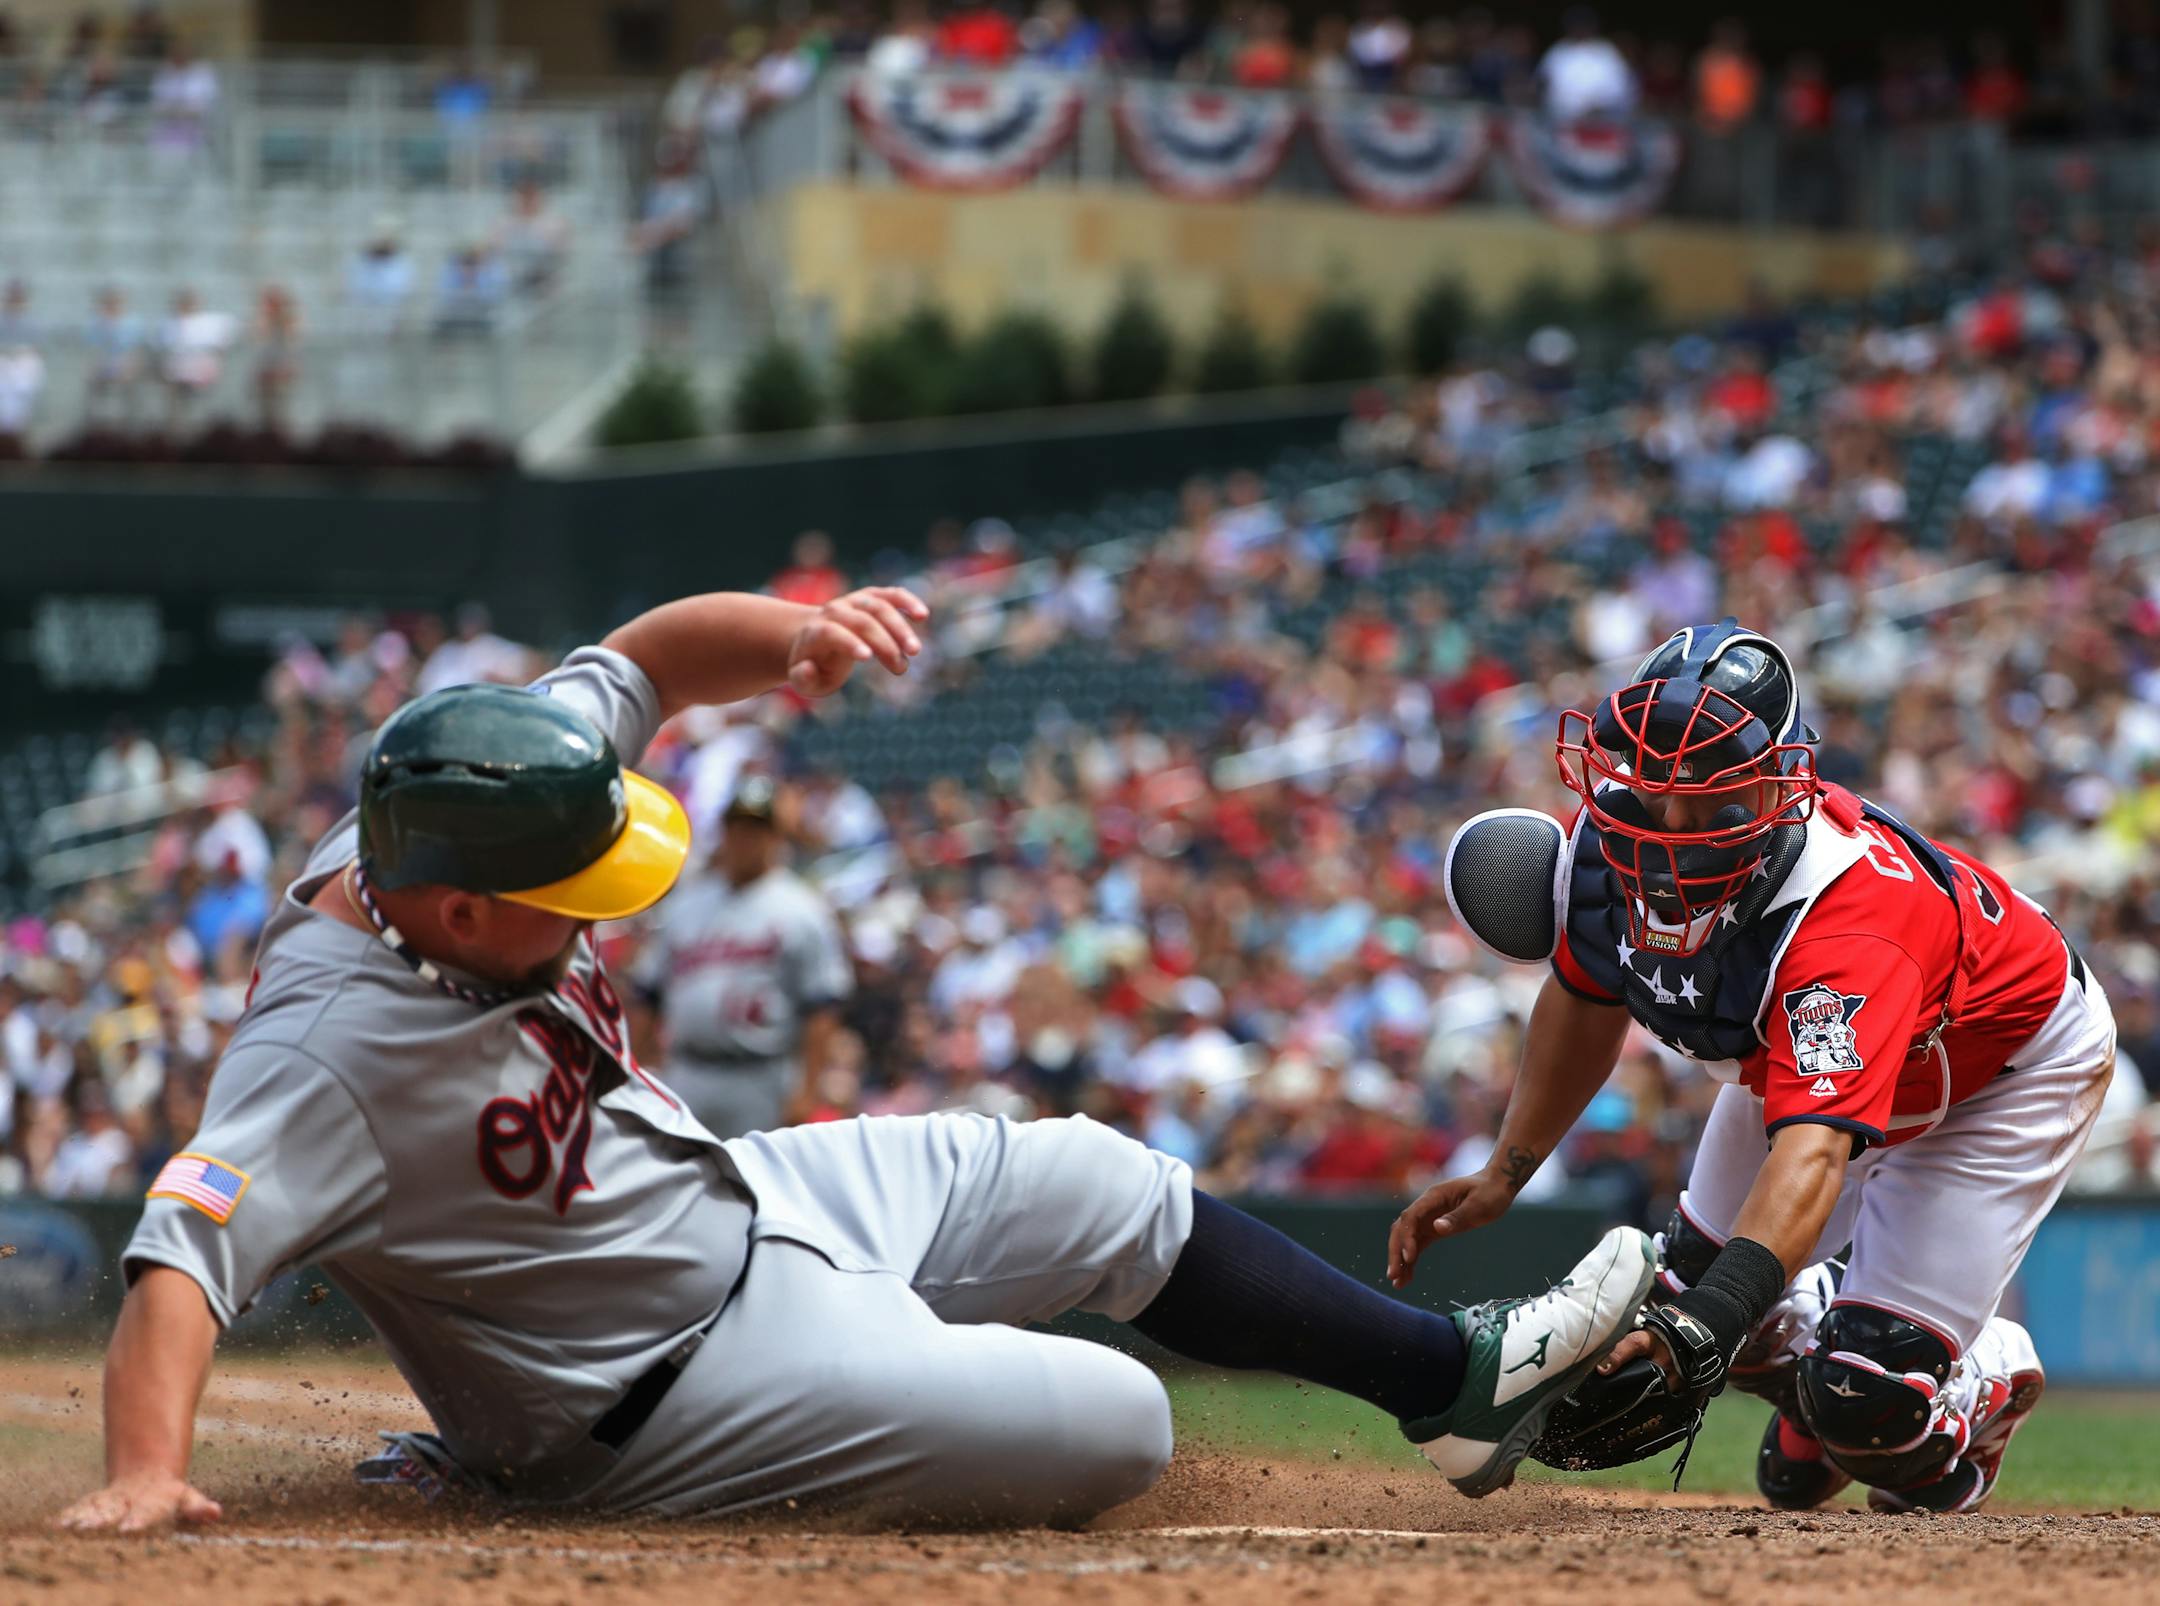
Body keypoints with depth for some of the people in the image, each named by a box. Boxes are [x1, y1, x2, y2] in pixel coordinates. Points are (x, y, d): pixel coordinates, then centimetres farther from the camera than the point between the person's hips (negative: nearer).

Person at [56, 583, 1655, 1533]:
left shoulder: (461, 813, -11)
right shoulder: (327, 1051, -35)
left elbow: (646, 659, 1)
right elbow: (184, 1249, -44)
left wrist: (793, 633, -19)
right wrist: (145, 1475, -60)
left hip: (734, 1191, 9)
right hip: (687, 1356, -9)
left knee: (1099, 1185, 16)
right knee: (1114, 1424, -10)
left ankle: (1455, 1373, 34)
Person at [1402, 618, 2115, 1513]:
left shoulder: (1846, 922, -47)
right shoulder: (1611, 845, -25)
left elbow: (1813, 1154, -59)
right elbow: (1587, 1001, 0)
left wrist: (1709, 1323, -73)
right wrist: (1503, 1176, -3)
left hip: (2007, 1067, -7)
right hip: (1800, 1055, 7)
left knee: (1867, 1402, -15)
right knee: (1686, 1299, 6)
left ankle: (1992, 1375, 22)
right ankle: (1819, 1327, 40)